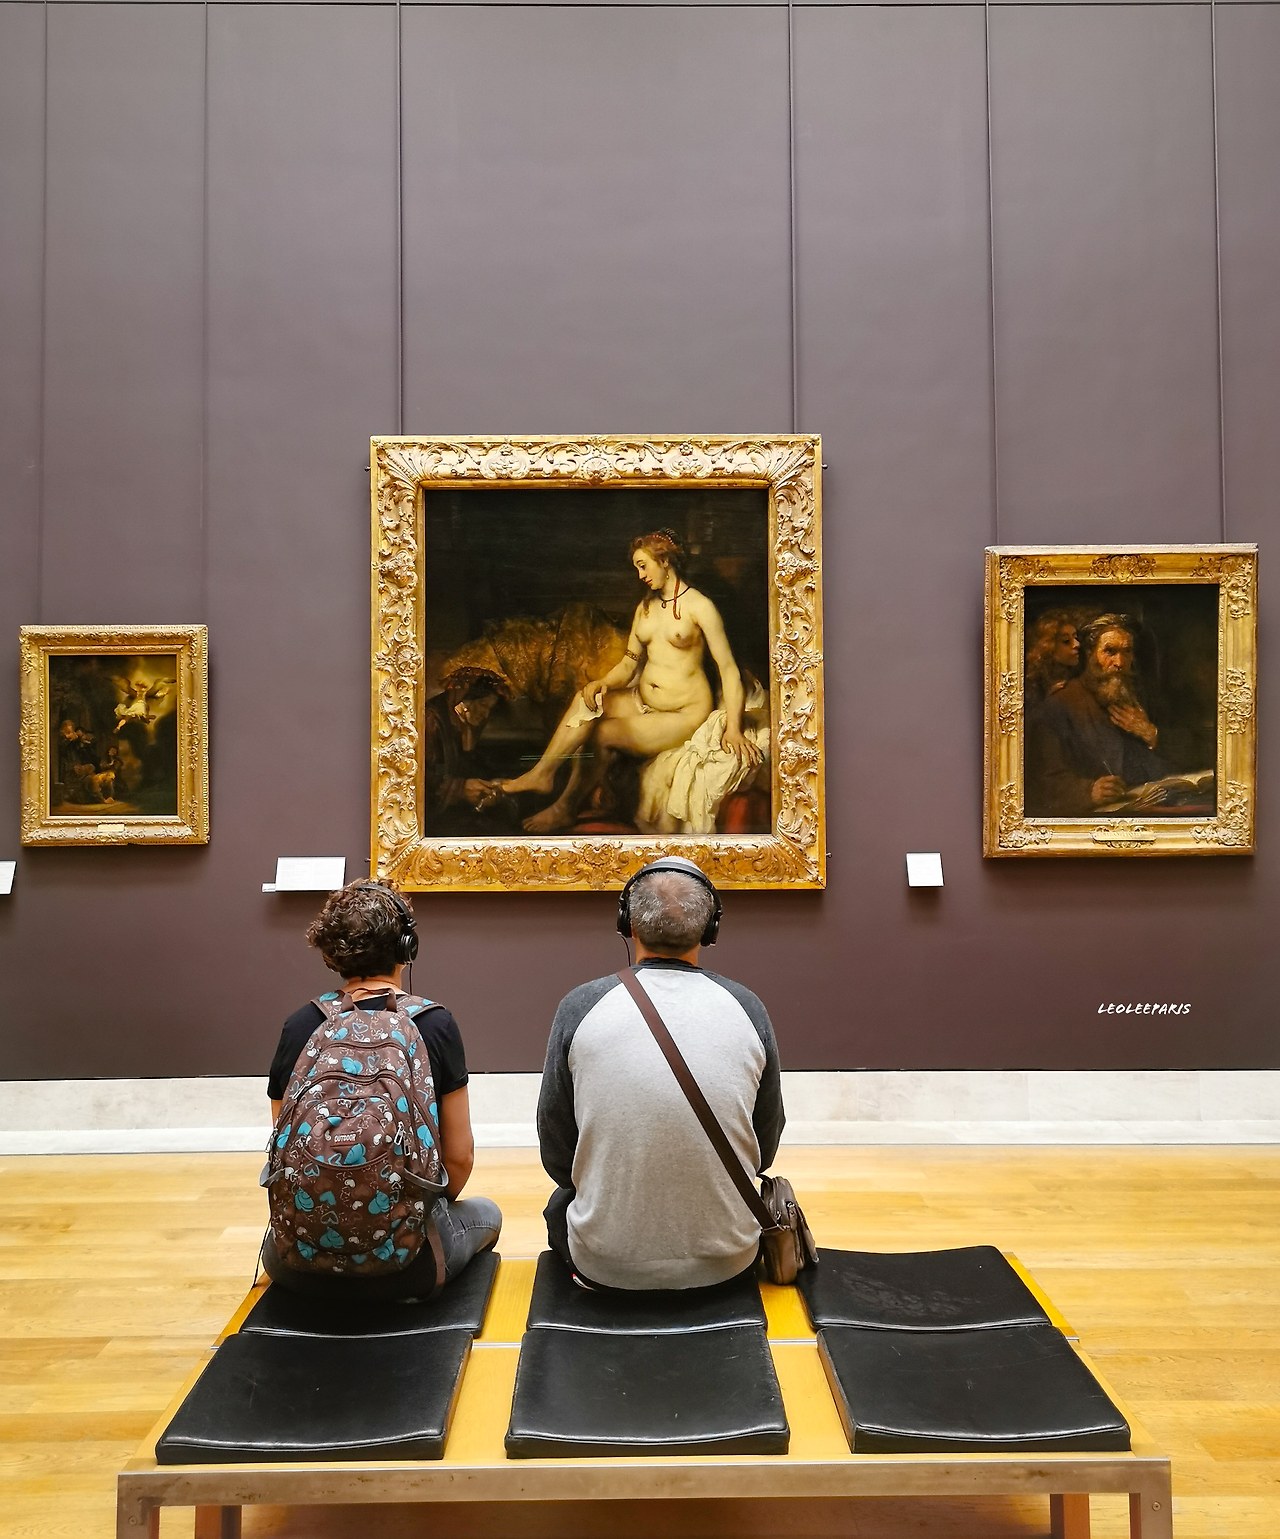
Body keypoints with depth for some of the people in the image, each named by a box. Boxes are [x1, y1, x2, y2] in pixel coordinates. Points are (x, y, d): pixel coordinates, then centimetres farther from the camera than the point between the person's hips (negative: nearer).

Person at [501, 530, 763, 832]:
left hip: (684, 714, -6)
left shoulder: (699, 606, -8)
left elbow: (729, 669, -12)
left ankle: (565, 807, -5)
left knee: (602, 734, -22)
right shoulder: (645, 607, 14)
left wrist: (733, 728, -23)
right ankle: (542, 773, -22)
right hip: (642, 702, 6)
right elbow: (629, 663, 12)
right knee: (586, 700, -21)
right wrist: (602, 683, -12)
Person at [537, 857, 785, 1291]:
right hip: (726, 1263, 0)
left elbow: (556, 1153, -1)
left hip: (605, 1264, 0)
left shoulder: (580, 1007, -11)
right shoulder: (748, 1009, -6)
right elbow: (764, 1148, 5)